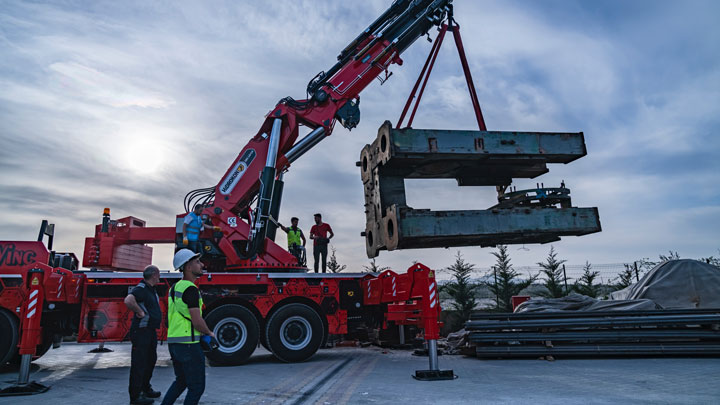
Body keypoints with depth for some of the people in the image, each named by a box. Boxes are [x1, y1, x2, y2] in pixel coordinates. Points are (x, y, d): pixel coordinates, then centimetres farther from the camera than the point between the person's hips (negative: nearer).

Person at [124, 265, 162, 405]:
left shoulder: (152, 290, 13)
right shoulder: (141, 289, -18)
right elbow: (128, 301, -39)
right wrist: (140, 312, -27)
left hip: (151, 331, 10)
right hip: (141, 331, -10)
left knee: (151, 360, 20)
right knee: (139, 363, -3)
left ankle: (145, 389, 34)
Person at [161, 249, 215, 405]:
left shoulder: (175, 287, 12)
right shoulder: (190, 289, -18)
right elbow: (197, 322, -21)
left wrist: (199, 332, 16)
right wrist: (209, 333, -1)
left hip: (173, 341, 9)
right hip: (188, 344, -9)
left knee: (181, 381, 25)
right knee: (197, 387, 3)